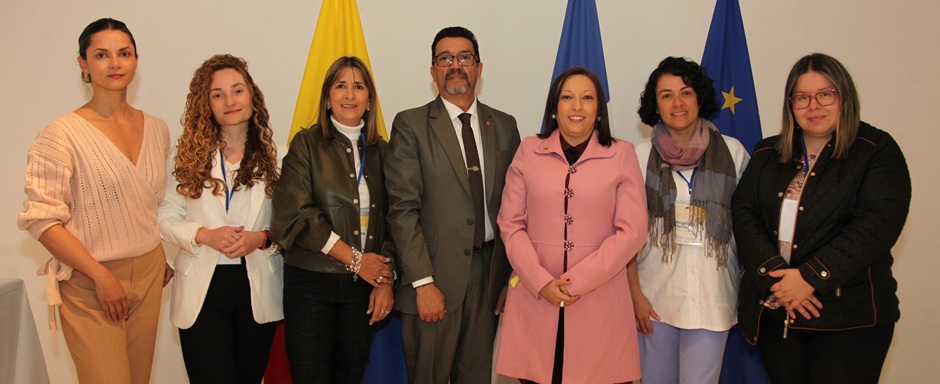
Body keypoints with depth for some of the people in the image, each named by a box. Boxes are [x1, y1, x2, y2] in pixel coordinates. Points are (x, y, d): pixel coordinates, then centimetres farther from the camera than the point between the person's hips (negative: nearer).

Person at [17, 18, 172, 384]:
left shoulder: (157, 129, 8)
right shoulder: (62, 133, -9)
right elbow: (41, 219, -12)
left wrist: (162, 259, 10)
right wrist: (101, 275, -15)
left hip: (149, 274, 5)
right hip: (90, 285, -5)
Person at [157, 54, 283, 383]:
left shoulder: (273, 156, 1)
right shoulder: (185, 158, 1)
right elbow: (166, 218, -1)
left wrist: (262, 238, -18)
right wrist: (204, 235, -18)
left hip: (259, 290, 1)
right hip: (202, 291, -1)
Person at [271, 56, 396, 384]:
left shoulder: (380, 151, 9)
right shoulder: (307, 144, -1)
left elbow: (390, 221, 9)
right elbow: (292, 215, -11)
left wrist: (386, 281, -2)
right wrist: (354, 259, -11)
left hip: (363, 284, 3)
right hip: (311, 282, -3)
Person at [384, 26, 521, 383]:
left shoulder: (504, 126, 9)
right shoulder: (411, 125, -3)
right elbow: (403, 209, -9)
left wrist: (513, 273, 4)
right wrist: (423, 282, -14)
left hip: (491, 272, 3)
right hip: (436, 273, -3)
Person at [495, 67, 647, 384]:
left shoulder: (621, 154, 2)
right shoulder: (529, 151, 6)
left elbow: (632, 231, -3)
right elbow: (511, 224, 4)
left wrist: (579, 281, -10)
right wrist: (541, 282, -9)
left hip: (599, 297, -1)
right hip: (534, 296, 1)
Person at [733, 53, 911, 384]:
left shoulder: (877, 151, -1)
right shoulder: (767, 154, 12)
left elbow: (878, 224, -13)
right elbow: (743, 213, 0)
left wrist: (809, 277, -19)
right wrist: (777, 276, -14)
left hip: (848, 319, -3)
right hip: (773, 312, 4)